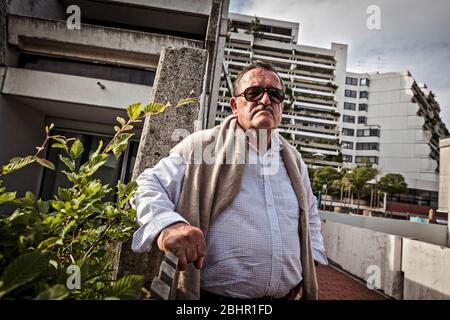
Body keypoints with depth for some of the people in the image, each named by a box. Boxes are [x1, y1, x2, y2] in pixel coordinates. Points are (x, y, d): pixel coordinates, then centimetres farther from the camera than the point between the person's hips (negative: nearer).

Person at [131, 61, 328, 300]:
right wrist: (166, 225, -28)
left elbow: (310, 214, 22)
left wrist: (310, 260, 10)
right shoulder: (203, 144, -9)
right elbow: (151, 185, -8)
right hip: (215, 294, -4)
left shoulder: (294, 160, 9)